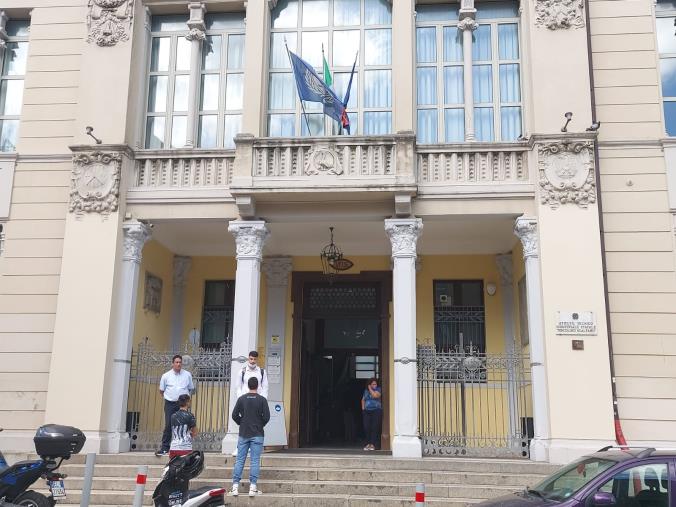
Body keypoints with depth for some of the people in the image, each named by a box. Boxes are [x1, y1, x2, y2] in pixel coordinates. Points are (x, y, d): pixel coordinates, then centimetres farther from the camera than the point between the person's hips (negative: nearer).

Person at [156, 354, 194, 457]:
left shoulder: (187, 375, 5)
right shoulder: (166, 376, 3)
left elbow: (191, 389, 16)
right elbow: (161, 390, 14)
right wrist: (167, 397, 7)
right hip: (170, 403, -1)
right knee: (168, 425, -6)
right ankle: (164, 448, 0)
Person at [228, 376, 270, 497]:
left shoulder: (242, 399, 1)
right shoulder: (262, 400, -5)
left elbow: (234, 415, 0)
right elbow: (266, 417, -9)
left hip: (243, 434, 2)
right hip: (257, 435, -2)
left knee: (239, 460, 5)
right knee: (255, 461, 1)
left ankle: (235, 487, 3)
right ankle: (253, 487, -2)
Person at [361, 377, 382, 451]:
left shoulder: (378, 389, 1)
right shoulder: (366, 390, 15)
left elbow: (375, 395, -18)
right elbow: (363, 400, 24)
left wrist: (370, 389, -6)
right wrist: (363, 408, 11)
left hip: (376, 411, -4)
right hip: (367, 412, 4)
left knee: (375, 428, -8)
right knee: (367, 428, -2)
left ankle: (373, 444, -7)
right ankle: (368, 444, 4)